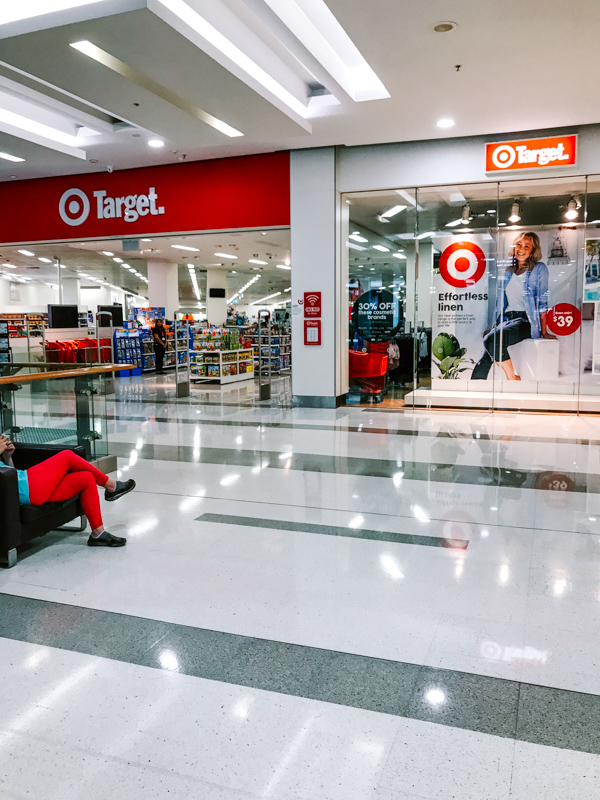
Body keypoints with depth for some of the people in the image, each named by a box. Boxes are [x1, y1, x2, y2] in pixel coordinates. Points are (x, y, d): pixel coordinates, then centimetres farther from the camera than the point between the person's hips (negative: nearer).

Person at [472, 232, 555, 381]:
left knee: (491, 340, -33)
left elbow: (542, 302, -1)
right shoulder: (508, 271, 19)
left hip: (526, 321, -5)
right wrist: (496, 326, 15)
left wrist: (544, 332, -4)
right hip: (506, 320, 5)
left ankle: (512, 377, -20)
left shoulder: (539, 269, 4)